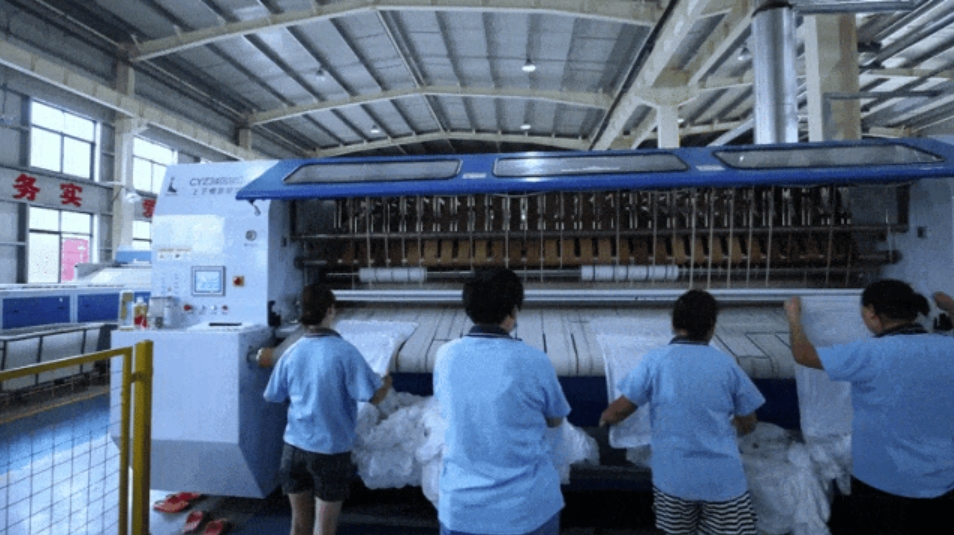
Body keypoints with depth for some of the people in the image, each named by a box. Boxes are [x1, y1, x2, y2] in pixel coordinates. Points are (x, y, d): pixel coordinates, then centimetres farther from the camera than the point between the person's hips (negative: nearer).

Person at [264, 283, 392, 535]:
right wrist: (387, 382, 4)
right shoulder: (344, 352, -18)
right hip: (331, 450, -4)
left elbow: (272, 396, 9)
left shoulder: (291, 353, -4)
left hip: (294, 447, 4)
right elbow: (375, 396, -18)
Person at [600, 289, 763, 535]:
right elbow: (748, 425, 8)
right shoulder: (727, 364, -3)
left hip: (673, 476, 0)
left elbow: (618, 411, -7)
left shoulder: (655, 360, -9)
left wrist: (605, 418, 15)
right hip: (724, 478, 1)